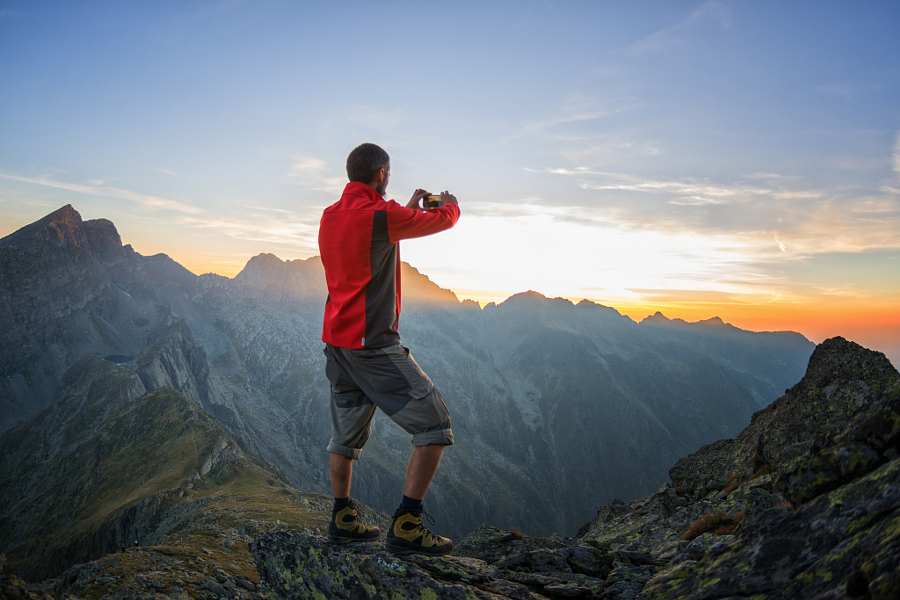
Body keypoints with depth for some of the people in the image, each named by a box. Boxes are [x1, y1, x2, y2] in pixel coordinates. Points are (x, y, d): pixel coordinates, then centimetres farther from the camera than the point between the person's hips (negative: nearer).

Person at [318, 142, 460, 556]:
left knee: (347, 433, 19)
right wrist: (449, 203, 23)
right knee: (435, 425, -2)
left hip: (336, 341, 9)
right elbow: (442, 220, 0)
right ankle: (405, 527, -2)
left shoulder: (330, 216, 9)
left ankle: (343, 520, 28)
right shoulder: (381, 215, -15)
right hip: (373, 345, -9)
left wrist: (409, 209, 36)